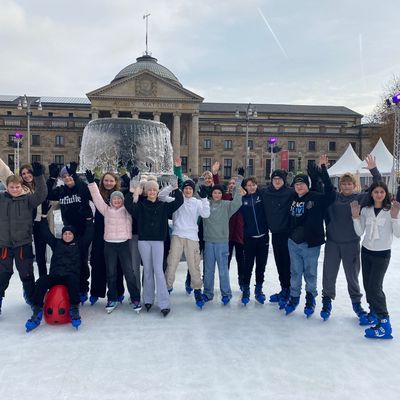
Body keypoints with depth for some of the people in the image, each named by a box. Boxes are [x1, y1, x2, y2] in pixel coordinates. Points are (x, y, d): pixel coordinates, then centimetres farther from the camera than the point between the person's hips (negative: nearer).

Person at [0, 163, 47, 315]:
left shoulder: (28, 199, -4)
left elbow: (41, 195, -18)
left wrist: (39, 176, -31)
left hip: (23, 244, 0)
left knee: (27, 274, 12)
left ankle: (32, 299, 30)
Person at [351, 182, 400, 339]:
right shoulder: (365, 209, 1)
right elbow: (360, 232, 2)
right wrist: (355, 216, -10)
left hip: (382, 254, -5)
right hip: (366, 251, 5)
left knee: (374, 287, -10)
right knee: (367, 285, 11)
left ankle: (384, 323, -2)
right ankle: (374, 312, 30)